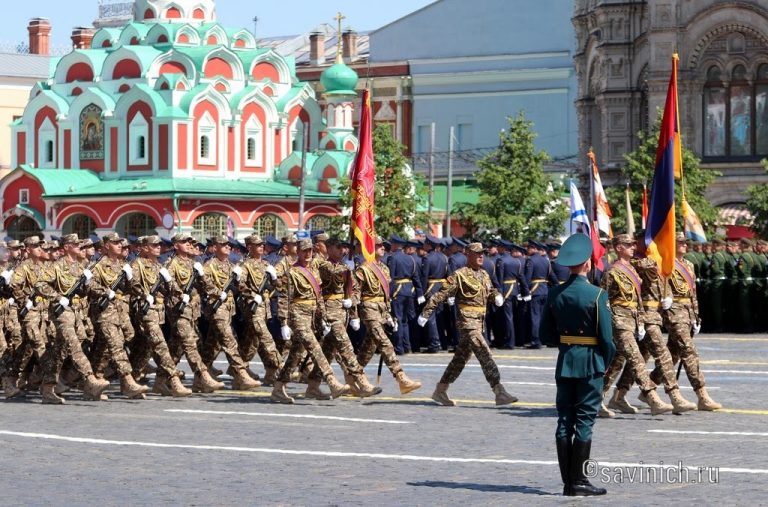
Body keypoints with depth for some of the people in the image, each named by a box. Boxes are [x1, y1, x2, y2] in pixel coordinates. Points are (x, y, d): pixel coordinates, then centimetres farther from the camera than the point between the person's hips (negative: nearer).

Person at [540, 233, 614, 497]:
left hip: (564, 364, 5)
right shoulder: (597, 295, -13)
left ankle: (568, 481, 10)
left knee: (565, 421, 8)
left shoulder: (554, 294, 2)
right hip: (591, 364, -5)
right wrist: (607, 361, 4)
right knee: (584, 422, -1)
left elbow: (546, 334, 6)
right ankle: (578, 482, -1)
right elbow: (606, 336, -11)